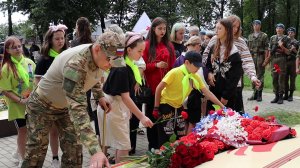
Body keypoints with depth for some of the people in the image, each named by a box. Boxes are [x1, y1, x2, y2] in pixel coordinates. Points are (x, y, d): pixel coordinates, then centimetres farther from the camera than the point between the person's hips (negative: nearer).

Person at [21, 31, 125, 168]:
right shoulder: (75, 64, -40)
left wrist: (99, 96, 0)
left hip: (65, 106, 7)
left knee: (74, 151, 1)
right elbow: (78, 109, -48)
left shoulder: (98, 57, -15)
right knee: (35, 154, 2)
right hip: (42, 105, -6)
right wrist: (95, 150, -54)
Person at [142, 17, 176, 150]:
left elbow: (173, 65, 10)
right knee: (151, 115, 5)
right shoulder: (147, 45, -1)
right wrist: (156, 65, -15)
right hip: (152, 86, -3)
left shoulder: (169, 46, 11)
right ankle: (152, 145, 15)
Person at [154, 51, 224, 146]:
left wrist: (222, 106, -5)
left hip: (178, 106, 7)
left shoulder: (195, 77, -2)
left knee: (182, 135, 9)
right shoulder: (175, 73, -21)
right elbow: (159, 88, -17)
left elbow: (207, 93, 0)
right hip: (166, 105, -7)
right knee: (166, 135, -6)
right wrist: (156, 107, -15)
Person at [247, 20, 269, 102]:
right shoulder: (250, 36, 14)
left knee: (260, 76, -2)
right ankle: (254, 93, 14)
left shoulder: (264, 36, 0)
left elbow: (266, 49, -4)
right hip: (252, 57, 4)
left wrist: (265, 60, -11)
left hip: (260, 57, -4)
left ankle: (259, 94, 3)